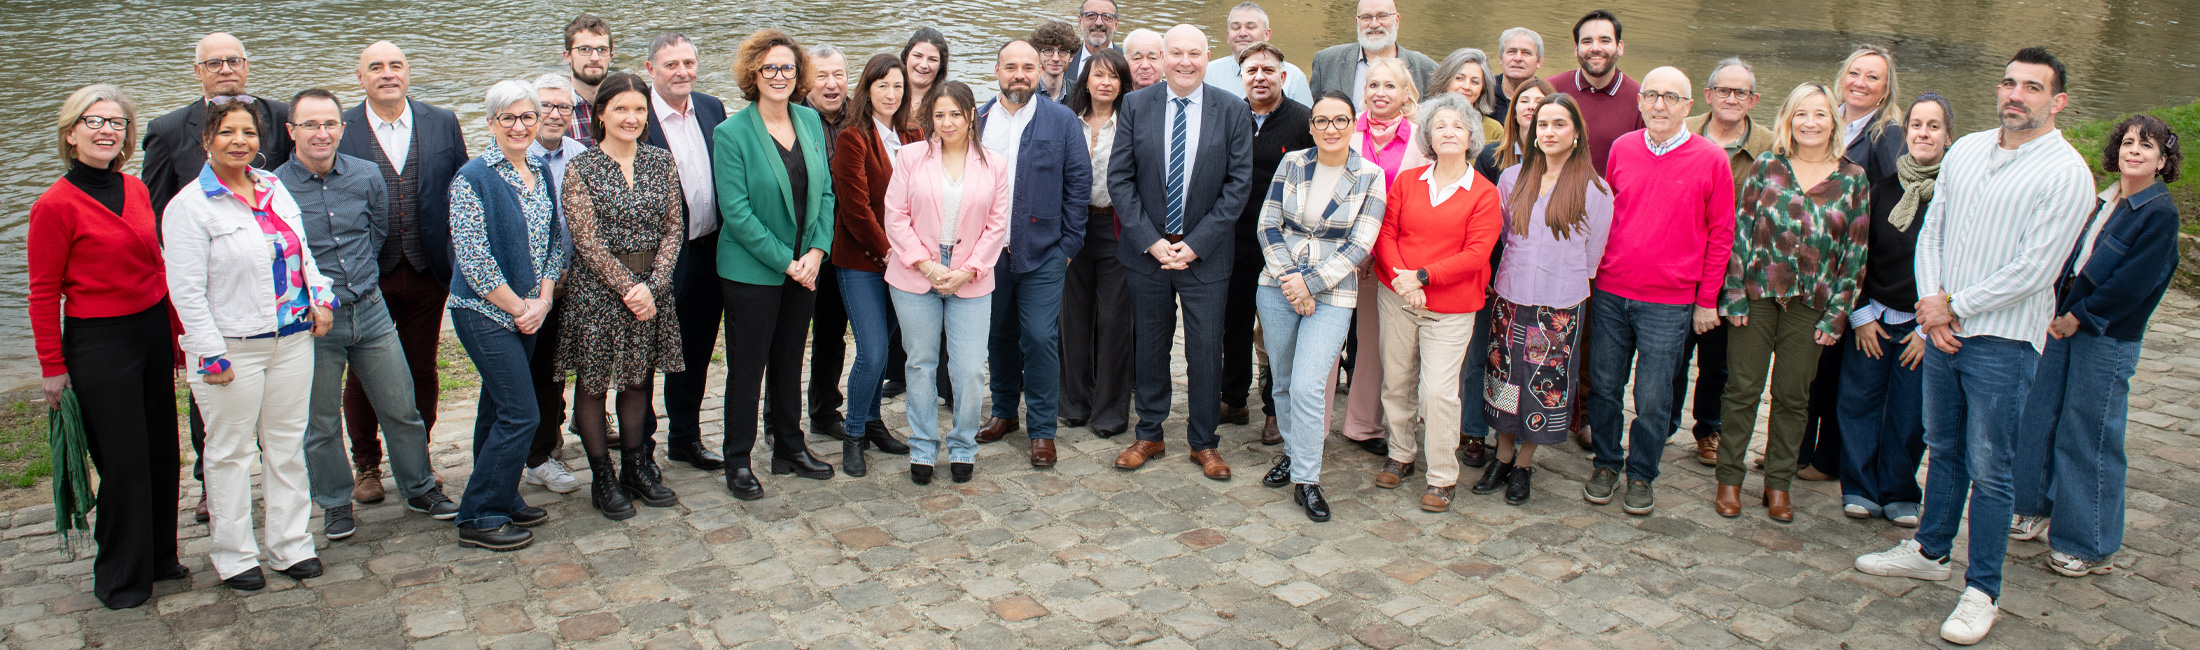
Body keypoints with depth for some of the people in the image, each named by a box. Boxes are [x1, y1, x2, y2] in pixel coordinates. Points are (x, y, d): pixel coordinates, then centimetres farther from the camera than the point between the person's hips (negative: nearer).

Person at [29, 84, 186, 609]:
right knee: (122, 460, 2)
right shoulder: (56, 205, -12)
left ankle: (158, 558, 29)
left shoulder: (136, 191, 6)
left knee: (161, 450, 13)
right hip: (97, 343, -6)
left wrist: (173, 335, 14)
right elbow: (44, 294, -9)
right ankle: (119, 579, 19)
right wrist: (52, 368, -9)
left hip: (153, 333, 6)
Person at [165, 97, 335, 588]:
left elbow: (301, 252, 21)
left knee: (286, 443, 12)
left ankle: (291, 545, 22)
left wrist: (319, 295, 5)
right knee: (231, 451, 5)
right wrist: (211, 354, -15)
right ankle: (234, 557, 17)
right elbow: (185, 290, -11)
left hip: (292, 340, 6)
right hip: (231, 348, -5)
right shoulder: (189, 206, -9)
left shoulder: (275, 188, 9)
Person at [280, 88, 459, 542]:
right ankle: (335, 504, 27)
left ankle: (420, 488, 27)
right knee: (321, 423, 10)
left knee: (401, 408, 9)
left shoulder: (367, 176, -1)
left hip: (370, 310, 3)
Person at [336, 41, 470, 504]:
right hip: (365, 275, -1)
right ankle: (366, 466, 26)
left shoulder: (443, 123, 3)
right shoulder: (339, 130, -4)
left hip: (427, 271, 2)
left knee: (422, 370, 12)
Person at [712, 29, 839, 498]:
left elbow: (825, 192, 7)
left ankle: (789, 447, 30)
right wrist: (786, 262, -15)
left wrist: (816, 252, -6)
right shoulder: (731, 134, -11)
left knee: (790, 359, 16)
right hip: (752, 270, -5)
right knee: (747, 368, 4)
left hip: (804, 267, 5)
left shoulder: (811, 122, 5)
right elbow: (735, 212, -14)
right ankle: (738, 462, 16)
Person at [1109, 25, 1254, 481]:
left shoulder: (1232, 111, -3)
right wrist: (1149, 240, -9)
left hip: (1205, 251, -1)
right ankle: (1149, 435, 26)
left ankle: (1204, 443, 20)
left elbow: (1238, 183, -5)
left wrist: (1196, 244, -11)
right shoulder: (1136, 106, 0)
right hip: (1148, 249, 1)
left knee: (1206, 351, 5)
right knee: (1150, 347, 11)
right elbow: (1119, 178, -1)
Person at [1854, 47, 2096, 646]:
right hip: (1943, 328, 6)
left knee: (1989, 470, -1)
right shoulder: (1965, 151, 8)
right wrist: (1931, 302, -4)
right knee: (1944, 449, 19)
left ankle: (1982, 591, 10)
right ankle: (1930, 551, 34)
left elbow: (2032, 271, -16)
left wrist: (1953, 306, -12)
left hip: (2004, 339, -6)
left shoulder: (2066, 174, -11)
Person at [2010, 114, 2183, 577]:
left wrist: (2075, 318, -14)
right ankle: (2037, 507, 31)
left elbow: (2131, 285, -18)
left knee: (2087, 436, -1)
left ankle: (2088, 546, 10)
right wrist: (2057, 309, 0)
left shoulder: (2160, 214, -12)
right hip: (2065, 326, 7)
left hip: (2107, 339, -7)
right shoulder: (2106, 201, 10)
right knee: (2041, 415, 13)